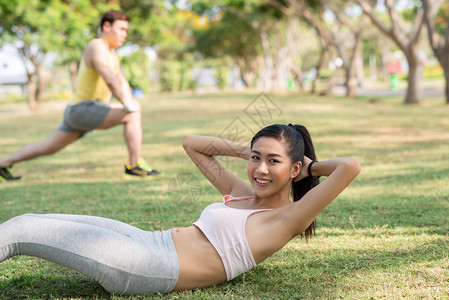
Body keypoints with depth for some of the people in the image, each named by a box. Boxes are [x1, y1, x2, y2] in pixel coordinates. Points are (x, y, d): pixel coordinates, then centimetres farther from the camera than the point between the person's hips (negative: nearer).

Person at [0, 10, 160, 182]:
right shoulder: (96, 46, -13)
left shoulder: (110, 53, 18)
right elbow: (109, 80, -25)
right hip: (84, 109, -10)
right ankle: (134, 165, -15)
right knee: (134, 114, -19)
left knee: (47, 148, 20)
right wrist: (128, 105, -23)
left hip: (75, 113, 10)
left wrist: (129, 101, -1)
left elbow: (121, 82, 17)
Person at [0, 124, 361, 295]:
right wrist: (248, 150, 15)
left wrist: (311, 165, 2)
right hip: (150, 242, 8)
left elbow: (351, 166, -18)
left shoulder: (288, 218, -6)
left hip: (153, 266, -8)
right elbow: (192, 142, 25)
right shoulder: (242, 195, 17)